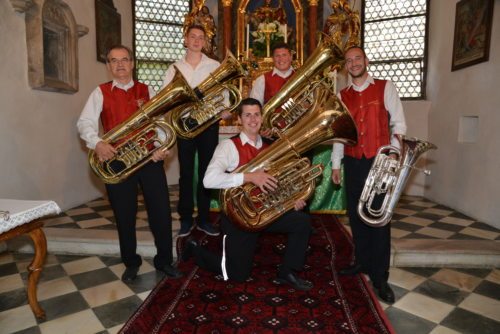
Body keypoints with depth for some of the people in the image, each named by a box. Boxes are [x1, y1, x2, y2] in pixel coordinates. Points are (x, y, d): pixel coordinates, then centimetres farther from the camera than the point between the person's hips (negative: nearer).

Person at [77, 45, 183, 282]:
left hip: (149, 158, 1)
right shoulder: (101, 93, 7)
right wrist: (97, 143, -24)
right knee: (124, 215, 8)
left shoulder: (146, 91, 11)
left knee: (161, 210, 2)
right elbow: (85, 123, -4)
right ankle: (131, 263, 28)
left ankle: (164, 260, 21)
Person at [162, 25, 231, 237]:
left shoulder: (215, 66, 6)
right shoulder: (175, 68, 8)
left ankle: (204, 219, 18)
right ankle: (186, 220, 16)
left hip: (209, 123, 0)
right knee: (186, 173, 4)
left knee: (206, 171, 6)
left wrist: (225, 110, -18)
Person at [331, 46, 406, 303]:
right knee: (355, 214, 10)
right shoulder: (342, 96, 11)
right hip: (352, 162, 4)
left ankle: (380, 276, 7)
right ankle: (362, 261, 27)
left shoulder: (385, 88, 2)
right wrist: (335, 164, 9)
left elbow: (398, 122, -1)